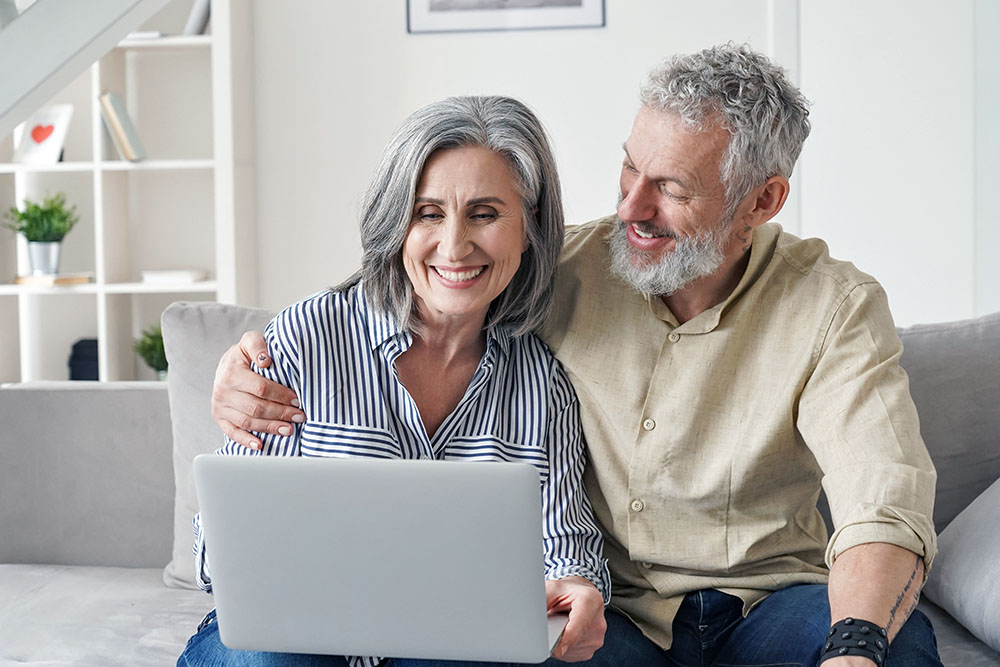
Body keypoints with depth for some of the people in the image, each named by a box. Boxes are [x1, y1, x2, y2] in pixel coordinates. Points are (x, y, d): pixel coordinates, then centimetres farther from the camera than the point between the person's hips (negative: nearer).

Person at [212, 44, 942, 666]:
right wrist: (263, 362, -13)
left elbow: (885, 507, -21)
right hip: (609, 604, 1)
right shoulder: (565, 271, -3)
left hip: (769, 599, 0)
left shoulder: (834, 307, -8)